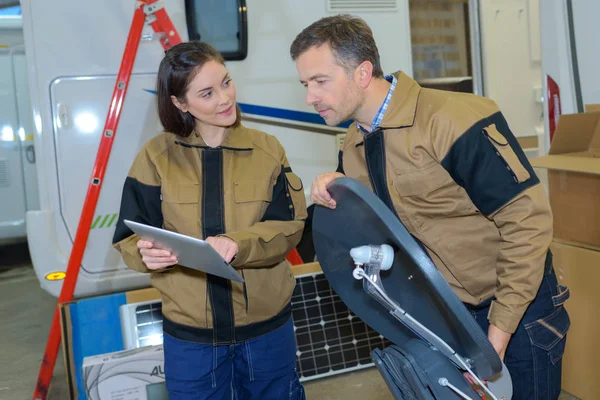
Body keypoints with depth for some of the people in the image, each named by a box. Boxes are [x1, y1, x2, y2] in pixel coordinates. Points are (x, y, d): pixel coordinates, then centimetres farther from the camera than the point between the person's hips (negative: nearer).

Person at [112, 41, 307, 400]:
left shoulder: (266, 149, -3)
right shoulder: (156, 156, -6)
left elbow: (289, 227, -8)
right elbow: (130, 238, -5)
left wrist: (237, 244, -28)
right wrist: (148, 252, -29)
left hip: (268, 327, 1)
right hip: (189, 333, -1)